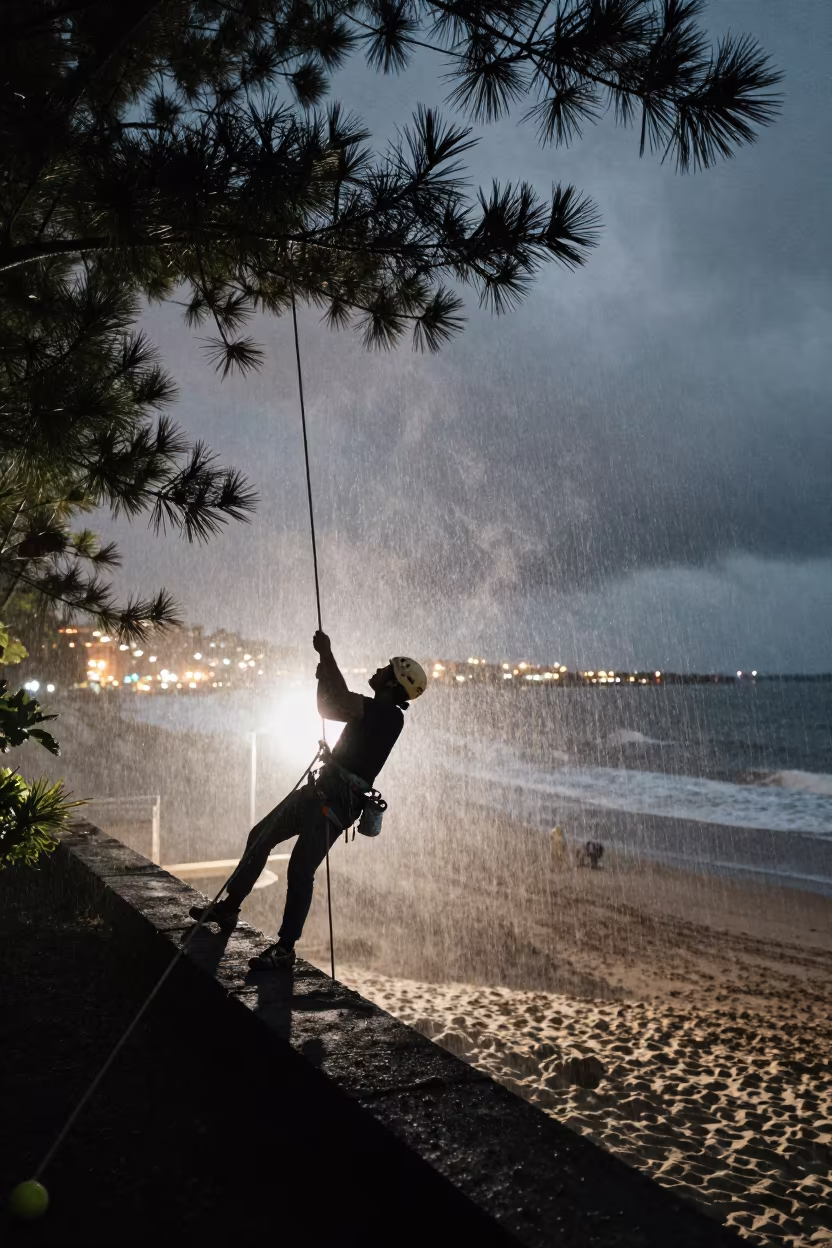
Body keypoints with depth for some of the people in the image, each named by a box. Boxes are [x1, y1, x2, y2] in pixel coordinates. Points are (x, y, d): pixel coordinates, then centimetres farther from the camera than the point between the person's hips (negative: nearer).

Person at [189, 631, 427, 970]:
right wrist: (323, 676, 10)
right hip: (322, 789, 11)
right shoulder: (375, 711, 17)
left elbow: (342, 701, -29)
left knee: (300, 870, -13)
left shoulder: (389, 714, -14)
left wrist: (326, 653, -20)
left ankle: (285, 949, -2)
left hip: (337, 801, -11)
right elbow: (327, 709, 26)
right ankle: (229, 908, 28)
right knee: (260, 836, 17)